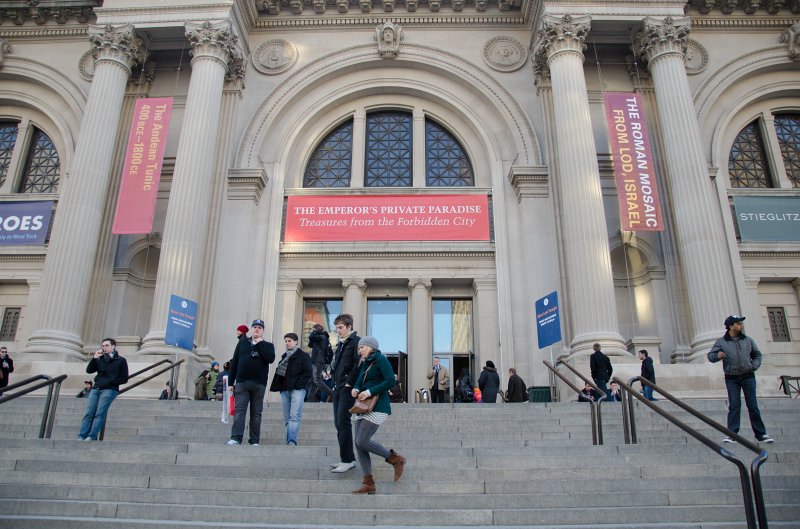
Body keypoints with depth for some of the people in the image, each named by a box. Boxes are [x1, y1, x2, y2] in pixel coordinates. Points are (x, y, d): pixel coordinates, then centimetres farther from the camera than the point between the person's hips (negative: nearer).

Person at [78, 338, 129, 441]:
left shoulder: (121, 360, 7)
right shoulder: (100, 359, 21)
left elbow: (124, 379, 2)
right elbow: (89, 370, 10)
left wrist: (108, 382, -7)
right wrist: (94, 358, -1)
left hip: (110, 390, -4)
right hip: (96, 389, 4)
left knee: (99, 414, -15)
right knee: (89, 413, -8)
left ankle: (91, 437, -22)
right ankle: (81, 437, -13)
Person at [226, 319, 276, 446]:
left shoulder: (268, 346, 11)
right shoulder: (242, 343, 14)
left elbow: (270, 359, -11)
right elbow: (234, 362, 11)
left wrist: (260, 343, -8)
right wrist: (230, 382, 5)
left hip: (259, 384, 0)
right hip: (241, 383, 1)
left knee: (256, 413, 2)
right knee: (239, 411, -7)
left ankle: (254, 441, 4)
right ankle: (236, 438, -10)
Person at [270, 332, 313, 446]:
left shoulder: (303, 356, 2)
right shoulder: (284, 357, 21)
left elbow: (308, 372, -5)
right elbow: (279, 371, 25)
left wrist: (298, 383, -13)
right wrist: (279, 386, 8)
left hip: (297, 389, -6)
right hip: (284, 389, 6)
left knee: (294, 416, -15)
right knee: (287, 418, 5)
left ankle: (292, 441, -19)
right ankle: (289, 442, 8)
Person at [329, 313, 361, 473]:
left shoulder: (355, 341, -7)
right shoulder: (340, 344, 19)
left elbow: (358, 364, -17)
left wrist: (349, 382, -15)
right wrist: (335, 381, 12)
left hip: (347, 388, -9)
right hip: (338, 388, 9)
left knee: (343, 422, -10)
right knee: (338, 423, 8)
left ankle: (348, 460, -4)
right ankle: (347, 458, 14)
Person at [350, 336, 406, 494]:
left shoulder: (380, 360, -8)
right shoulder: (364, 363, 18)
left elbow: (391, 381, -18)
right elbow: (358, 380, 21)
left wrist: (370, 391, -21)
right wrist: (355, 389, -2)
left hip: (377, 408, -9)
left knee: (362, 441, -16)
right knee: (358, 444, 2)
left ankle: (396, 459, 3)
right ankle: (368, 484, 7)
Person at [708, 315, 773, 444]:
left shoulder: (748, 340, 8)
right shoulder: (721, 342, 0)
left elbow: (757, 355, 19)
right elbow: (710, 355, -1)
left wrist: (754, 366, 2)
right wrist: (717, 356, -24)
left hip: (748, 377, 2)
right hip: (732, 378, -2)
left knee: (753, 405, 4)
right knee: (734, 406, -4)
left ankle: (761, 434, 12)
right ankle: (732, 434, -1)